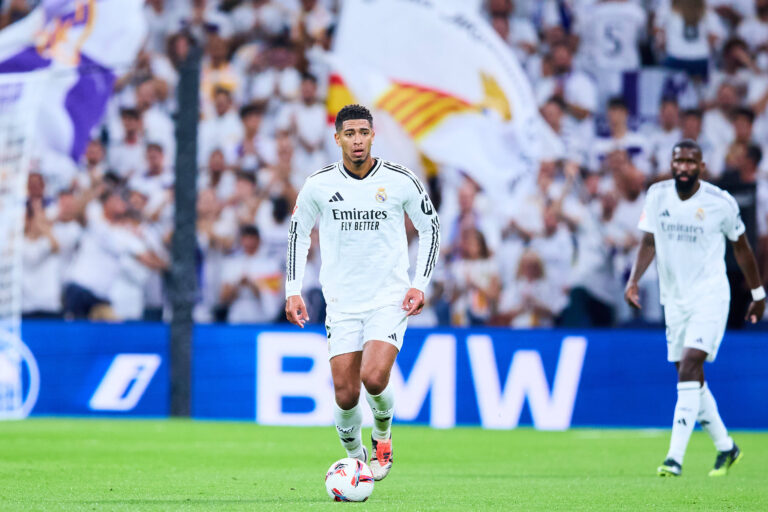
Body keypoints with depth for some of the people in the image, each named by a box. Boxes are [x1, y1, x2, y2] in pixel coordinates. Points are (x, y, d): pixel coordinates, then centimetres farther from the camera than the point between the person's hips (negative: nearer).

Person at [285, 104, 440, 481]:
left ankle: (383, 434, 12)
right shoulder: (318, 185, -3)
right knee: (345, 396, -5)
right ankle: (355, 458, 23)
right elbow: (298, 233, 11)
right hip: (342, 304, 2)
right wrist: (293, 290, 4)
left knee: (374, 378, -21)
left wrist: (420, 284, -2)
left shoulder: (400, 181, -5)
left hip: (390, 299, -1)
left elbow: (430, 228, 7)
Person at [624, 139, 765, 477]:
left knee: (689, 367, -20)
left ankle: (675, 456, -24)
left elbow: (740, 246, 4)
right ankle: (726, 447, 28)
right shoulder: (657, 195, 0)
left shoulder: (721, 202, -9)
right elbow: (649, 242, 3)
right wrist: (634, 280, -14)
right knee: (691, 380, 9)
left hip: (710, 295, -5)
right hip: (674, 297, 5)